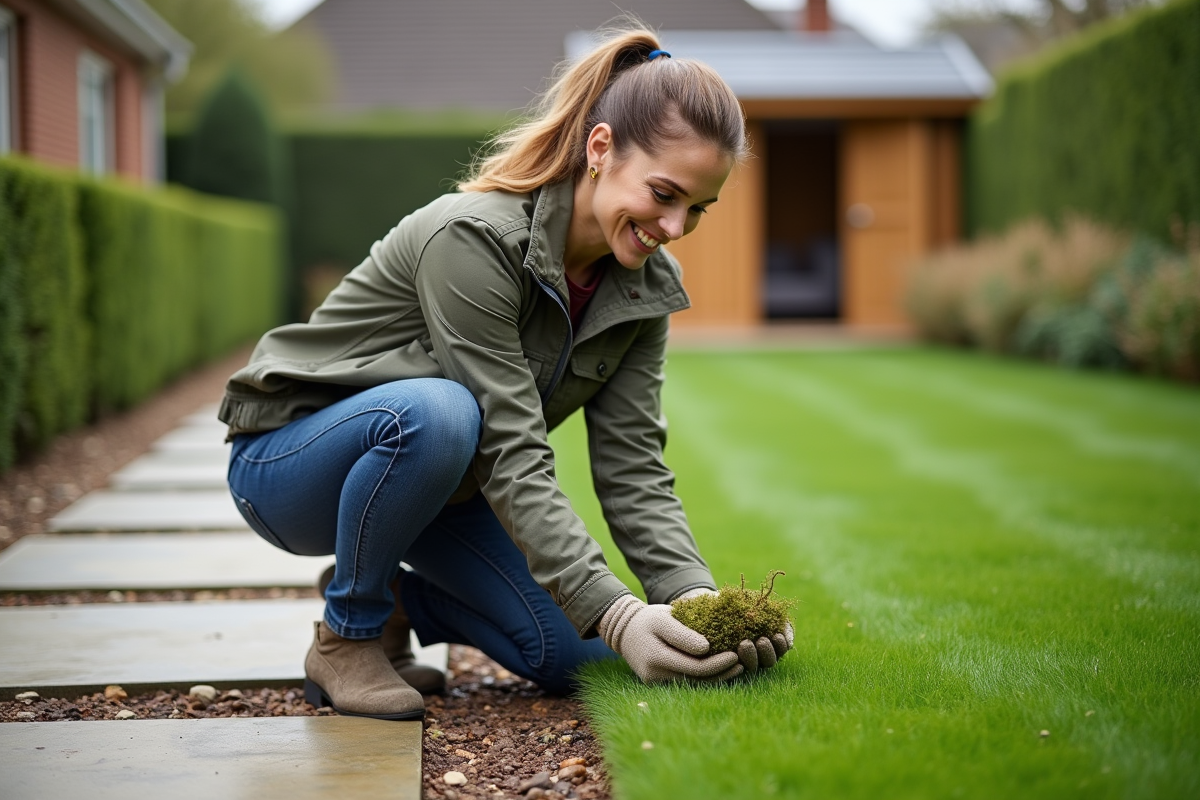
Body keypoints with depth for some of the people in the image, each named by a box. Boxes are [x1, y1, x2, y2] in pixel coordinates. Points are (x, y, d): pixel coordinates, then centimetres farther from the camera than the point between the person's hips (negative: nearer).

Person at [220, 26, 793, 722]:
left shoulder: (644, 285, -8)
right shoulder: (475, 239, -31)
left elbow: (632, 468, -12)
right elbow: (512, 458, -35)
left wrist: (700, 598, -28)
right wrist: (617, 613, -42)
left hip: (435, 480, 7)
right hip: (289, 459, -6)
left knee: (573, 652, -7)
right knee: (437, 413, -39)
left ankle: (386, 594, 17)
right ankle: (348, 633, -13)